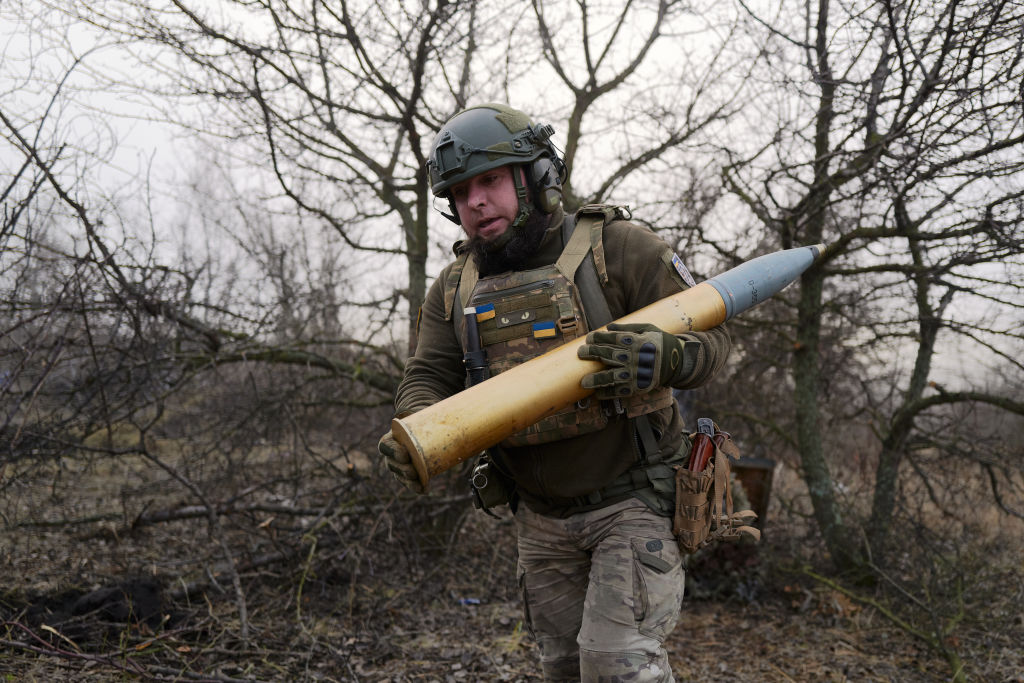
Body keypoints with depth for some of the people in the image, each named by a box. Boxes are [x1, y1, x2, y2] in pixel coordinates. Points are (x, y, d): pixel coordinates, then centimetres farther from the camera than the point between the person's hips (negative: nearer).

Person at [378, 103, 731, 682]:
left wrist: (661, 358, -35)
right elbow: (428, 380, -2)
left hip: (633, 499, -5)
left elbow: (711, 338, -12)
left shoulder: (617, 247, -11)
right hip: (542, 516, 6)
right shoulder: (455, 288, 4)